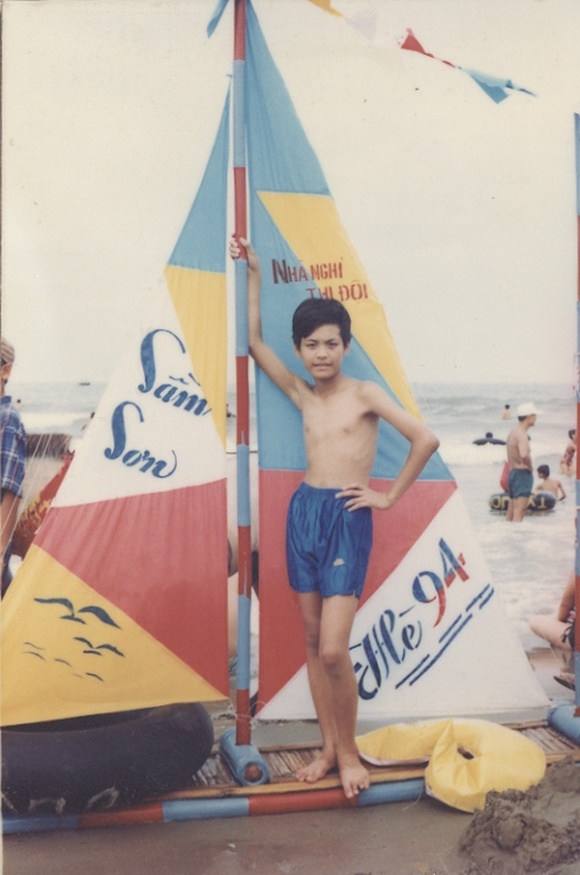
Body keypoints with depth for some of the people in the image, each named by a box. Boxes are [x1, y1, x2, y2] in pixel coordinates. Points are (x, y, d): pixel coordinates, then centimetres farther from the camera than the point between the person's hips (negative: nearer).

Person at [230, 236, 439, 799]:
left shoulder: (365, 394, -3)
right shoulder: (302, 395, 10)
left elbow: (425, 440, -9)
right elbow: (254, 341, 11)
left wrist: (389, 496, -5)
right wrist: (254, 272, 11)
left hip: (346, 519, -5)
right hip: (303, 512, 5)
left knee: (333, 649, -10)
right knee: (312, 643, 9)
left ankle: (349, 751, 11)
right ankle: (328, 747, 22)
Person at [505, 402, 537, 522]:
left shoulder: (513, 431, 15)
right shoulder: (521, 434, -17)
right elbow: (524, 455, -34)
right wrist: (530, 466, -17)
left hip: (513, 472, 10)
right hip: (523, 473, -10)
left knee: (511, 512, 13)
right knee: (519, 512, -11)